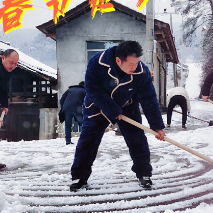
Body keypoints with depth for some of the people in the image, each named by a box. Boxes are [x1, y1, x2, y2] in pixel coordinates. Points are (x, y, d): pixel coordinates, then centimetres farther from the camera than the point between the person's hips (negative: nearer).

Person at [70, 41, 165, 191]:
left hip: (127, 107, 1)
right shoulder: (97, 63, -32)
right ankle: (80, 177, 8)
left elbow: (149, 99, -20)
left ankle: (144, 174, 12)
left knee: (137, 139, -5)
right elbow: (93, 90, -26)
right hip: (98, 106, -1)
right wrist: (113, 111, -26)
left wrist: (157, 126, -19)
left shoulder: (142, 72, -27)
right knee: (87, 140, -4)